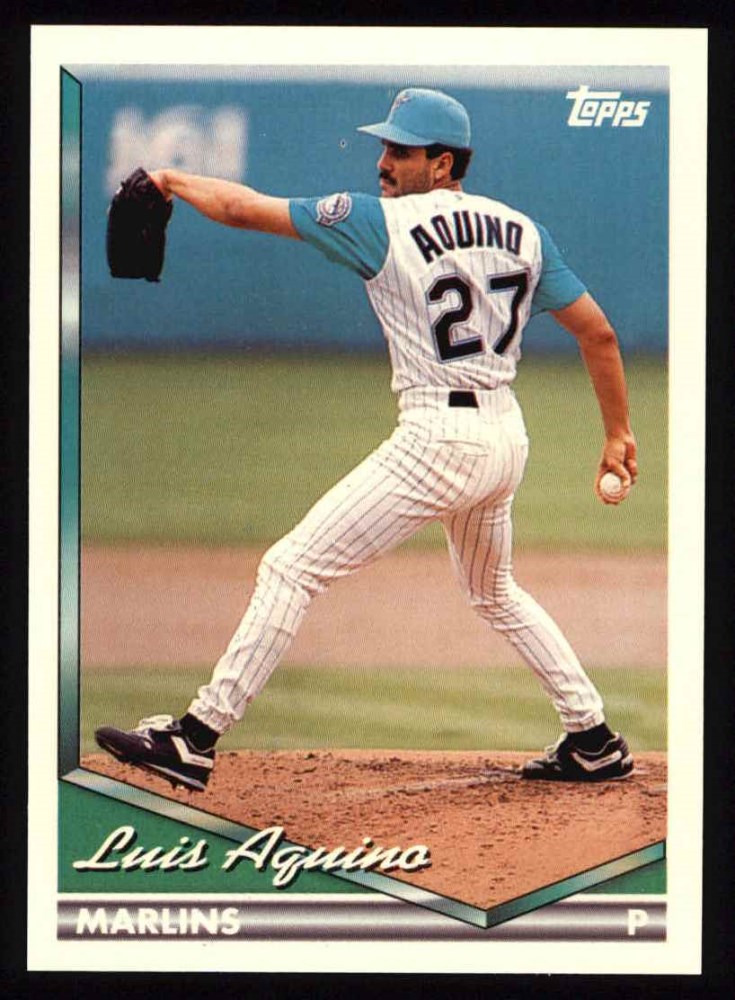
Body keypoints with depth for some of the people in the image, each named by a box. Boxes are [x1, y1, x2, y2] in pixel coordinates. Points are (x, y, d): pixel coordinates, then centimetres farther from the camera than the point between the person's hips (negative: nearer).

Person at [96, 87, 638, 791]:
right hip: (507, 439, 8)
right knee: (494, 594, 30)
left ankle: (197, 739, -8)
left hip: (438, 439, -7)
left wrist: (175, 180, 12)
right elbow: (599, 333, 9)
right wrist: (618, 433, 19)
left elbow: (245, 209, -5)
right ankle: (595, 743, 31)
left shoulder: (383, 223, -9)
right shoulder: (522, 230, 8)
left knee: (290, 568, -5)